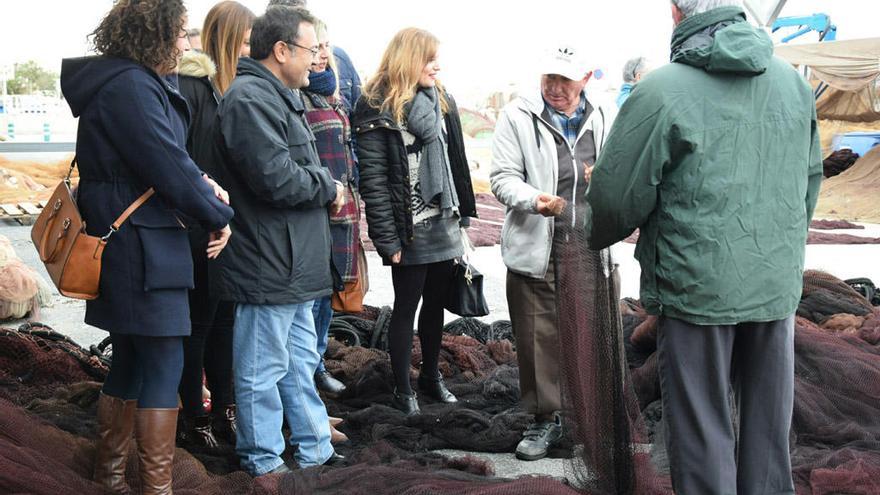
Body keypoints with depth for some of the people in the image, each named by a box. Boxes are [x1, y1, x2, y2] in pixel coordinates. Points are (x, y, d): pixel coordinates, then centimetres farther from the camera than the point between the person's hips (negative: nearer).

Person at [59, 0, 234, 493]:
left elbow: (166, 152, 17)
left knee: (130, 362, 18)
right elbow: (168, 167, -20)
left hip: (127, 249, 10)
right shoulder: (131, 88, -19)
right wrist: (219, 216, -7)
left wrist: (202, 182, -2)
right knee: (164, 365, -3)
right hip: (140, 250, -10)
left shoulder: (141, 84, 14)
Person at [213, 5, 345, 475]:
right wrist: (329, 187, -9)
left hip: (293, 266, 11)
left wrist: (326, 187, 4)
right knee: (263, 370, 3)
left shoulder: (279, 97, 17)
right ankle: (264, 463, 15)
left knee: (300, 361, 19)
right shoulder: (250, 98, -18)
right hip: (268, 265, -11)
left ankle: (314, 450, 31)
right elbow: (277, 178, -26)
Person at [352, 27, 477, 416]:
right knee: (406, 308, 6)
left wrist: (462, 211, 11)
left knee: (436, 304, 17)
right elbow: (373, 181, -15)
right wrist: (387, 240, -16)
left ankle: (431, 375, 34)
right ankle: (402, 389, 19)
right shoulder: (377, 110, -12)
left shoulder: (440, 100, 9)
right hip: (411, 231, -6)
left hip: (444, 224, 6)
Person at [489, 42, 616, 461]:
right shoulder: (518, 116, -3)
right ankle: (545, 418, 21)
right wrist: (533, 200, -27)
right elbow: (502, 177, -6)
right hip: (535, 251, -2)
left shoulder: (604, 119, 7)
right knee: (538, 338, 4)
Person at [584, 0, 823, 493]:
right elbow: (811, 180, 16)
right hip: (778, 285, 5)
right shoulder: (794, 83, 5)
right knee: (769, 423, 17)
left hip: (697, 285, -5)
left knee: (702, 426, 7)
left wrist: (597, 237, 12)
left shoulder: (662, 91, -14)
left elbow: (618, 197, -9)